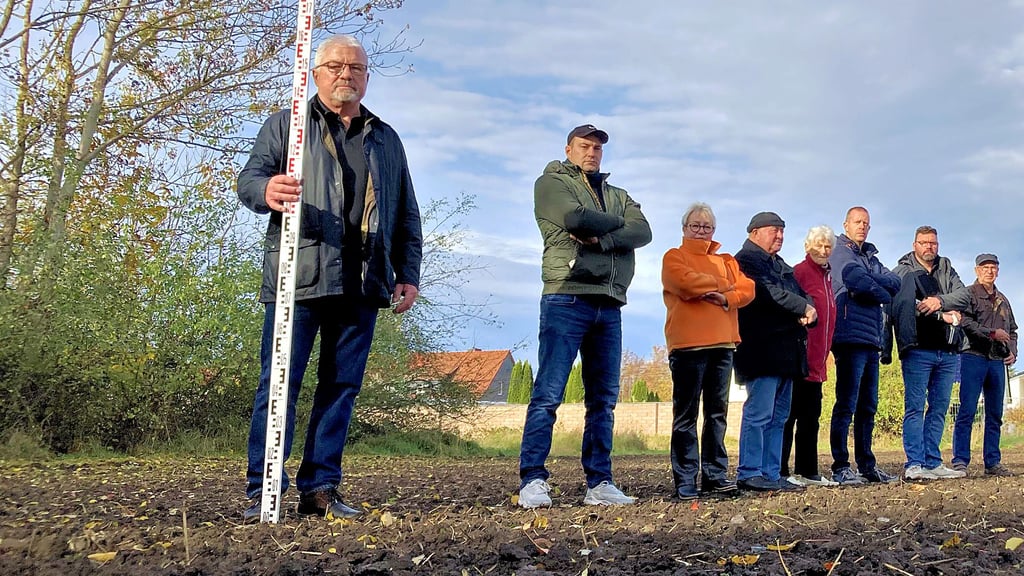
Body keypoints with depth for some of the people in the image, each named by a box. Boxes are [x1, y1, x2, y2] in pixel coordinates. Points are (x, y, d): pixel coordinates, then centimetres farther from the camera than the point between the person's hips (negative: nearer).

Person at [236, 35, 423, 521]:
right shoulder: (287, 125, 12)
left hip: (362, 285, 4)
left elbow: (406, 216, 23)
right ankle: (262, 491, 0)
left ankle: (320, 488, 11)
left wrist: (408, 274, 14)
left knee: (341, 387, 4)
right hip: (298, 279, -3)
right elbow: (249, 177, 0)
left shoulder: (387, 140, 22)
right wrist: (267, 190, -24)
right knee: (280, 384, -4)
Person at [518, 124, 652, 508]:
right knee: (548, 394, -10)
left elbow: (643, 232, 5)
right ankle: (532, 480, -9)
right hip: (567, 298, -6)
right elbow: (574, 217, -12)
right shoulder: (552, 182, 8)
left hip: (609, 305, 6)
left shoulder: (618, 196, 24)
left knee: (604, 399, 5)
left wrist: (599, 238, -11)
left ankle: (599, 483, 9)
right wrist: (617, 222, 4)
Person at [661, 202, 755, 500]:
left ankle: (715, 475, 12)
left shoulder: (725, 261, 22)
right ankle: (685, 480, -2)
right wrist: (725, 284, 0)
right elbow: (687, 282, -13)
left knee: (718, 413, 7)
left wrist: (726, 297, -13)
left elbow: (747, 288, 8)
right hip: (688, 344, -5)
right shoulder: (674, 257, 7)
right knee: (686, 414, -4)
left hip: (722, 344, 5)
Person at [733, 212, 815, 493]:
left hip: (786, 351, 9)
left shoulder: (781, 265, 26)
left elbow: (802, 294, 19)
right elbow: (768, 292, -16)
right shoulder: (747, 259, -2)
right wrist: (803, 308, -9)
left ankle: (771, 474, 12)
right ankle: (749, 473, -8)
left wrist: (809, 312, -4)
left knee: (778, 417, 8)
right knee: (759, 413, -11)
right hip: (762, 349, -9)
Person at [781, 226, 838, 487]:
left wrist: (823, 355, 19)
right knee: (789, 415, -4)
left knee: (810, 417, 13)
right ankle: (781, 472, 0)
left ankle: (807, 470, 21)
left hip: (816, 361, 9)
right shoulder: (800, 272, -9)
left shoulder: (827, 275, 17)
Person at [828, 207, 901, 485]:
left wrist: (869, 279, -10)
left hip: (871, 338, 8)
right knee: (846, 404, -9)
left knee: (868, 406, 11)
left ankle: (867, 466, 17)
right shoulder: (840, 252, 0)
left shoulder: (871, 257, 23)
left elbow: (895, 282, 7)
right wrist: (883, 293, 0)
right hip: (851, 335, -8)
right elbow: (856, 280, -17)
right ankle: (841, 468, -7)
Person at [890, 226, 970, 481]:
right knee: (915, 408, -6)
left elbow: (964, 295, 3)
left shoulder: (947, 269, 18)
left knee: (939, 409, 7)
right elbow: (903, 304, -13)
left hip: (948, 351, 5)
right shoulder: (904, 271, 3)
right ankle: (914, 465, -6)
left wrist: (939, 300, -16)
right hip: (918, 349, -5)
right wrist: (942, 315, -11)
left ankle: (932, 463, 11)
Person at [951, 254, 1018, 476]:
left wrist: (1012, 351, 10)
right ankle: (960, 461, -9)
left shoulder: (1003, 300, 23)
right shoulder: (969, 294, 3)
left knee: (995, 414, 6)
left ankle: (993, 462, 9)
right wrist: (991, 333, -18)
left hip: (997, 361, 6)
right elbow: (965, 322, -12)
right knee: (967, 411, -9)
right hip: (973, 357, -6)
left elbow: (1012, 330, 27)